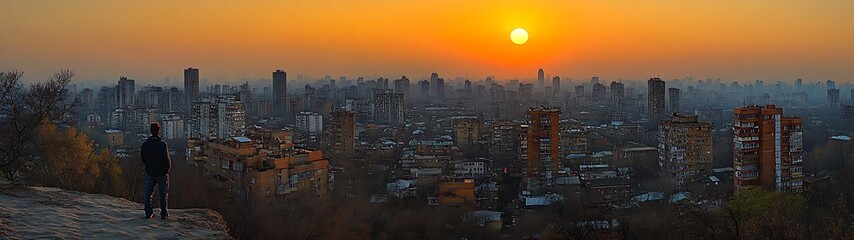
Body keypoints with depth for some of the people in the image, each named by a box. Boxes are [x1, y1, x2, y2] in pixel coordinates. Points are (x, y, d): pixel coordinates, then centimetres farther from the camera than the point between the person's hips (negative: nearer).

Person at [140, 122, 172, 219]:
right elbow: (167, 159, -16)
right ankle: (164, 214, 11)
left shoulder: (145, 144, -5)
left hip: (149, 173, 3)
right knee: (163, 194, 8)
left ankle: (148, 213, 13)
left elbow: (143, 158, 5)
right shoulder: (163, 144, -19)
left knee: (148, 193, 13)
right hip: (162, 173, -3)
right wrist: (167, 169, 3)